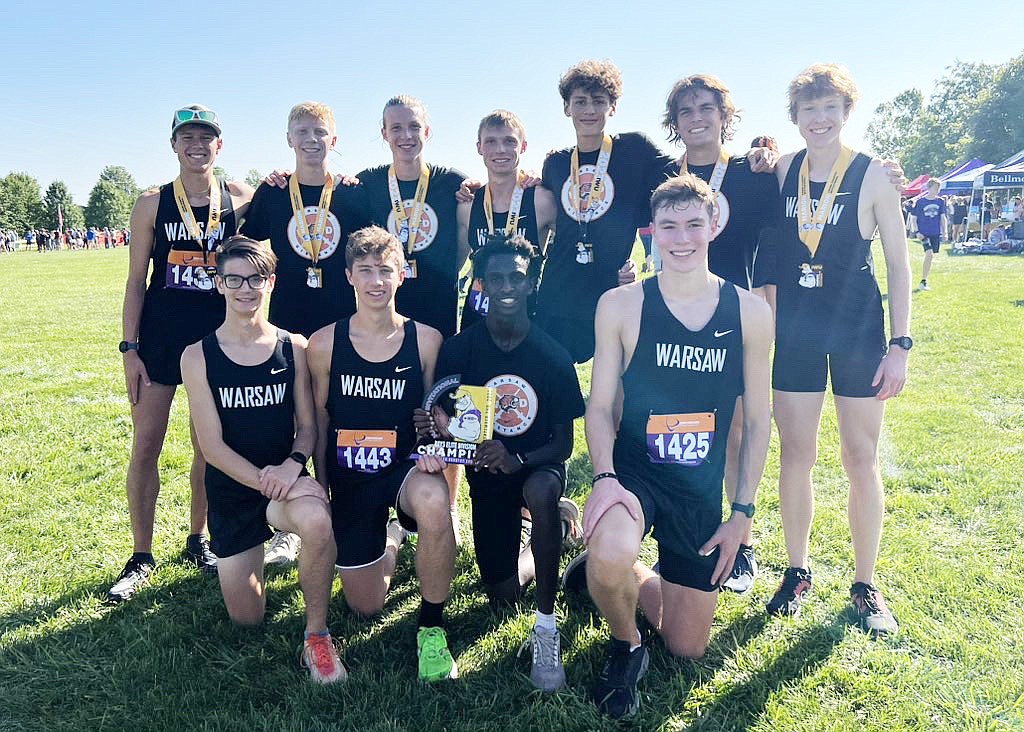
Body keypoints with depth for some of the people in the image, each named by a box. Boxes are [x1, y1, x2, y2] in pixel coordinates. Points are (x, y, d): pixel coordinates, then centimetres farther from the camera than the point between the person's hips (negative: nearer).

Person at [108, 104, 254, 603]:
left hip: (217, 336, 1)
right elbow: (136, 280, 1)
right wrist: (129, 348, -5)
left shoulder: (241, 199, 2)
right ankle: (141, 557, 16)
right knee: (145, 444, 1)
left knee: (209, 444, 10)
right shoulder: (152, 203, 0)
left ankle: (198, 541, 28)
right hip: (159, 336, 0)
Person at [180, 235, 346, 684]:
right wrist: (262, 479, -23)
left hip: (286, 478, -1)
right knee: (247, 619, 7)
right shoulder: (198, 356, -6)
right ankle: (257, 549, 40)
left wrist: (294, 463, -21)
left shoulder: (294, 348, -3)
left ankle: (316, 633, -15)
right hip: (231, 489, 1)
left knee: (317, 522, -39)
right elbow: (212, 445, -10)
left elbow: (307, 426, 0)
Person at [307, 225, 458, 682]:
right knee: (366, 607, 9)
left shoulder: (425, 340, -7)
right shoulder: (324, 343, -5)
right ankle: (390, 539, 44)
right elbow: (319, 418, 6)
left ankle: (432, 628, -15)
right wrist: (321, 485, 6)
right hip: (349, 479, 2)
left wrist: (432, 449, -18)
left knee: (433, 502, -40)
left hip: (406, 467, -1)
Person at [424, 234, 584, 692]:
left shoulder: (553, 355, -14)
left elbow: (564, 443, -12)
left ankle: (546, 626, -22)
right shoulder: (458, 349, -11)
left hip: (538, 465, -2)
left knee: (540, 491, -40)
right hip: (486, 470, 3)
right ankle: (558, 522, 35)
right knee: (503, 596, 4)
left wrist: (518, 460, -32)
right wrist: (430, 428, -28)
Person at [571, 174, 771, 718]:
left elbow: (757, 418, 2)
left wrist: (742, 512, 1)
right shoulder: (620, 306, -8)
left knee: (688, 648, 10)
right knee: (610, 559, -36)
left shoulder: (749, 311, -3)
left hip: (702, 492, 3)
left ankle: (622, 572, 40)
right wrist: (605, 477, -22)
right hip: (633, 472, -2)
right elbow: (599, 405, -5)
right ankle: (625, 647, 1)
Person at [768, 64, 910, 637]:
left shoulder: (872, 176, -5)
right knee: (796, 454, 7)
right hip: (793, 331, 2)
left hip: (858, 331, -2)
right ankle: (798, 572, 23)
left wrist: (901, 344, -8)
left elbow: (899, 264, -4)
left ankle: (866, 584, 20)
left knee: (862, 457, 4)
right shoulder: (781, 171, 3)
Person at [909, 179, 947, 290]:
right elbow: (914, 218, 0)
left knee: (930, 256, 7)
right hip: (924, 233, -4)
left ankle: (924, 279, 20)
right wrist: (917, 232, -9)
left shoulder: (940, 201, 6)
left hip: (936, 233, 4)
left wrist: (944, 232, 5)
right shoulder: (920, 201, -5)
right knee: (929, 254, -18)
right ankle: (923, 281, -11)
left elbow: (943, 218, 11)